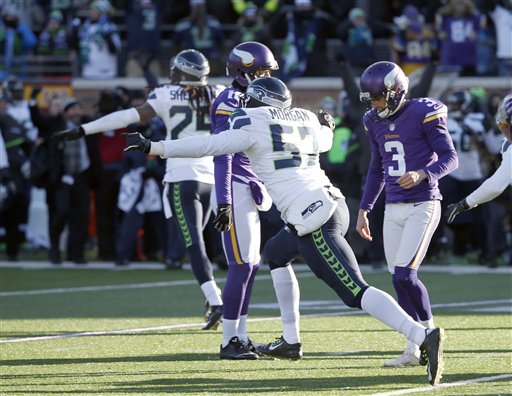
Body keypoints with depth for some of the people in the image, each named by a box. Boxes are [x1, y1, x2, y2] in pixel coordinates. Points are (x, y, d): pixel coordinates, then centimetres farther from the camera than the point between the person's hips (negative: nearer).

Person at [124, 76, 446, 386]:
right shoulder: (304, 120, 18)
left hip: (314, 218, -9)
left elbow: (209, 147, -6)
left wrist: (154, 148, 0)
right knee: (276, 253, 30)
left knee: (356, 292, -13)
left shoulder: (252, 124, -1)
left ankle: (423, 336, -28)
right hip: (332, 204, 9)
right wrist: (326, 127, 63)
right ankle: (291, 342, 30)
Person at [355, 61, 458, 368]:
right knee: (399, 279, 4)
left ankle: (430, 332, 6)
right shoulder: (376, 123, 10)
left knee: (404, 276, -15)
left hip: (423, 206, -7)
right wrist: (364, 210, 18)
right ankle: (414, 350, 10)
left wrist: (422, 174, -27)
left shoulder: (424, 115, -11)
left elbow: (450, 158, -10)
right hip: (394, 209, 7)